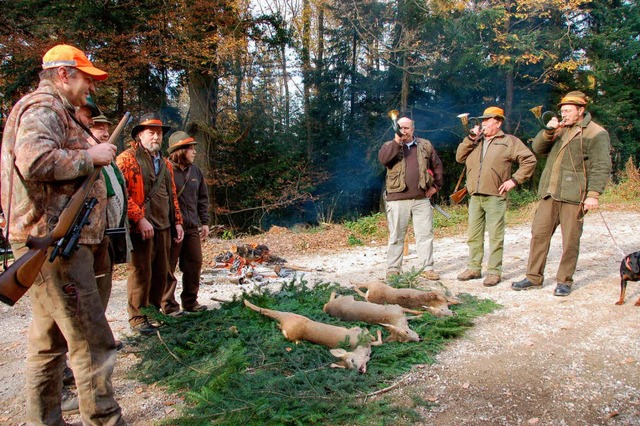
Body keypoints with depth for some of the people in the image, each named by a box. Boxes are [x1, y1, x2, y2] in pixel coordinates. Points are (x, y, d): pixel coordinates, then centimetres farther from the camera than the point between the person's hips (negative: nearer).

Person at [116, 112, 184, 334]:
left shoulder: (165, 164, 19)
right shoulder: (127, 158, -4)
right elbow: (121, 193, -14)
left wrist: (177, 222, 16)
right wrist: (140, 218, -19)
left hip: (164, 227, 7)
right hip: (140, 228, -7)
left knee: (161, 272, 12)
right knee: (141, 272, -2)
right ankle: (137, 318, 11)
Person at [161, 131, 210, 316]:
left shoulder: (195, 171, 11)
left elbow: (202, 198, 17)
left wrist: (205, 222, 13)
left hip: (192, 227, 7)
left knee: (194, 264, 12)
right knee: (169, 267, 2)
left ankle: (190, 301, 26)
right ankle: (169, 305, 14)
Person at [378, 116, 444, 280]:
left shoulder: (425, 145, 13)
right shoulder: (390, 146, 7)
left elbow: (437, 165, 20)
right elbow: (383, 158, -16)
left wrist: (436, 185, 13)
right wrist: (396, 142, -19)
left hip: (422, 199, 2)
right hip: (397, 199, -2)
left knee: (425, 234, 4)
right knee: (396, 235, 2)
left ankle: (427, 268, 13)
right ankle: (393, 269, 10)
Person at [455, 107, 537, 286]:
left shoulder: (509, 141, 3)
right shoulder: (475, 141, 18)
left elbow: (529, 160, 0)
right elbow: (460, 157, 8)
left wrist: (514, 179, -6)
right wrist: (471, 138, 0)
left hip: (495, 197, -5)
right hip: (475, 197, 5)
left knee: (495, 237, -3)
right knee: (473, 235, 10)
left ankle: (494, 272, 4)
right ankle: (474, 268, 19)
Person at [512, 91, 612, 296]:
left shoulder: (596, 134, -2)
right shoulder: (559, 130, 18)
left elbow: (601, 168, -9)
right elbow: (538, 148, 10)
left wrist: (593, 194, -18)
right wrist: (548, 132, -7)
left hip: (573, 196, -6)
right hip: (549, 194, 6)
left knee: (570, 240, 1)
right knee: (539, 234, 6)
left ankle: (564, 281, 14)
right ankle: (534, 277, 15)